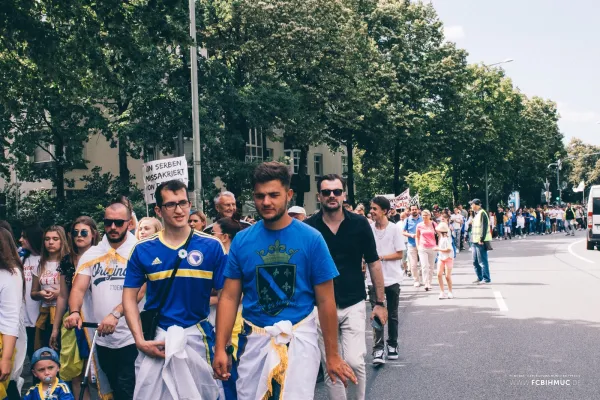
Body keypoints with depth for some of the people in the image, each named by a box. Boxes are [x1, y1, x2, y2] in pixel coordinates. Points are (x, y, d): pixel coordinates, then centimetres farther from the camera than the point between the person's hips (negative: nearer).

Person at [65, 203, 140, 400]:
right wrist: (74, 312, -21)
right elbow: (79, 288, 0)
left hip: (131, 337, -5)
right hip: (103, 338, 5)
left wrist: (115, 314, -30)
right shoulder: (90, 254, 8)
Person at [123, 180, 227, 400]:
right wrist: (140, 340, -8)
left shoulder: (212, 246, -4)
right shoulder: (143, 250, -1)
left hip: (196, 336, -1)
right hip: (155, 337, 1)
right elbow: (130, 297, 3)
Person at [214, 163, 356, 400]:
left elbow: (325, 301, -3)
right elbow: (229, 297, 3)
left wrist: (332, 354, -2)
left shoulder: (311, 239, -7)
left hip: (299, 338, -2)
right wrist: (220, 348, -4)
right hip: (255, 338, 2)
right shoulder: (242, 241, -1)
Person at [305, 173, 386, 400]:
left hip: (354, 305, 0)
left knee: (354, 362, -11)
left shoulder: (359, 224, -3)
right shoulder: (308, 228, -3)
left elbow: (373, 263, 4)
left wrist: (380, 302, 3)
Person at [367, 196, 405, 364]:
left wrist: (381, 257, -15)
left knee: (392, 315, 12)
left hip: (392, 278, -1)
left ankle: (392, 345, 26)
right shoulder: (368, 228, 0)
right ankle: (378, 350, -8)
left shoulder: (395, 229, -6)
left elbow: (400, 254, -8)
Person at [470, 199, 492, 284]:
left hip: (481, 242, -10)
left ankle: (486, 279, -1)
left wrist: (482, 239, -22)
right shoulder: (477, 214, 18)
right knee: (475, 261, 14)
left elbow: (484, 227, -19)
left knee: (482, 261, -6)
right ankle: (480, 278, 22)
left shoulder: (482, 213, -13)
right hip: (476, 241, 10)